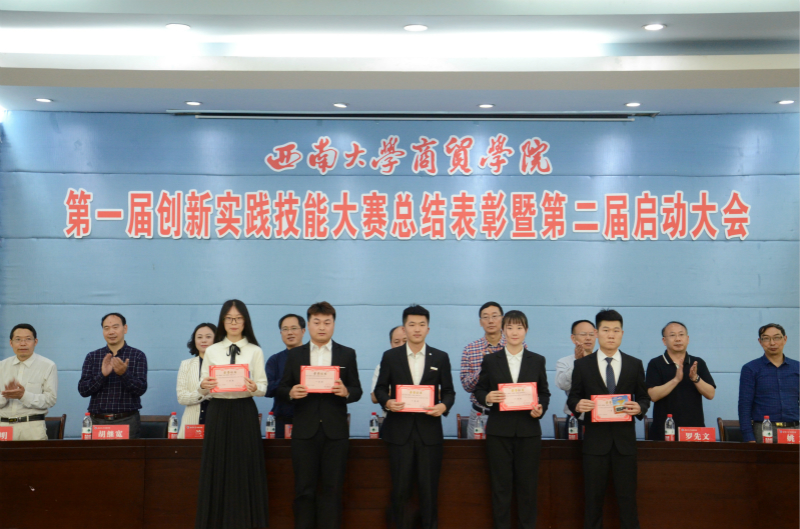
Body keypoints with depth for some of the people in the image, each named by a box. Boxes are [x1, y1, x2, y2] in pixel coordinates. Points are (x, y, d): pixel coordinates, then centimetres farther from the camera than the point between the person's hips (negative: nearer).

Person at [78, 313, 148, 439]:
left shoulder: (138, 356, 3)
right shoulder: (92, 357, 9)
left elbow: (141, 389, -6)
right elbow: (83, 390, 0)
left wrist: (124, 374, -23)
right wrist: (102, 375, -15)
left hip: (127, 421, -2)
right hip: (98, 421, 2)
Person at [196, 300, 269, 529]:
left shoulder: (255, 351, 3)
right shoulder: (212, 351, 8)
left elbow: (263, 387, -2)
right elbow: (203, 387, 4)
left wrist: (254, 387, -24)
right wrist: (204, 386, -18)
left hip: (244, 412, -1)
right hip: (218, 412, 2)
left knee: (245, 471, 1)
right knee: (217, 470, 4)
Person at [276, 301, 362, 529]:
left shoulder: (347, 354, 7)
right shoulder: (295, 355, 8)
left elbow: (357, 391, 5)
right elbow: (282, 389, 7)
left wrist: (346, 392, -17)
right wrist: (291, 393, -15)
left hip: (335, 431, 0)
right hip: (305, 431, 1)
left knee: (332, 489, 3)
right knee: (304, 489, 4)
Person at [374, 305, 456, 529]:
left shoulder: (441, 357, 7)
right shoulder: (390, 356, 5)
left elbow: (449, 391, 9)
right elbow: (380, 388, 8)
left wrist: (443, 406, -12)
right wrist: (387, 402, -13)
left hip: (429, 431, 0)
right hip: (400, 430, 0)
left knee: (429, 488, 3)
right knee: (400, 487, 4)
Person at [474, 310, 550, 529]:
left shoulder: (537, 361, 7)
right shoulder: (490, 360, 4)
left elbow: (545, 393, 9)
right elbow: (479, 390, 6)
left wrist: (541, 408, -10)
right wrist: (488, 398, -15)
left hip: (528, 430, 1)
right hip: (499, 430, 0)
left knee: (527, 484, 4)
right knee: (500, 484, 4)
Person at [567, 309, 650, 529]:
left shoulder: (635, 365, 8)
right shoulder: (582, 365, 4)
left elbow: (644, 397, 10)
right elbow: (572, 398, 6)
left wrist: (639, 408, -12)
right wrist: (577, 405, -17)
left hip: (624, 439, 1)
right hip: (595, 439, -1)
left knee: (627, 496, 3)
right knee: (593, 496, 4)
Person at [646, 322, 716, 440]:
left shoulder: (698, 363, 10)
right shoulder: (655, 364, 1)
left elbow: (710, 394, 3)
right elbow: (653, 395, -11)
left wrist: (695, 378, -14)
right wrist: (676, 379, -20)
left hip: (694, 429, 2)